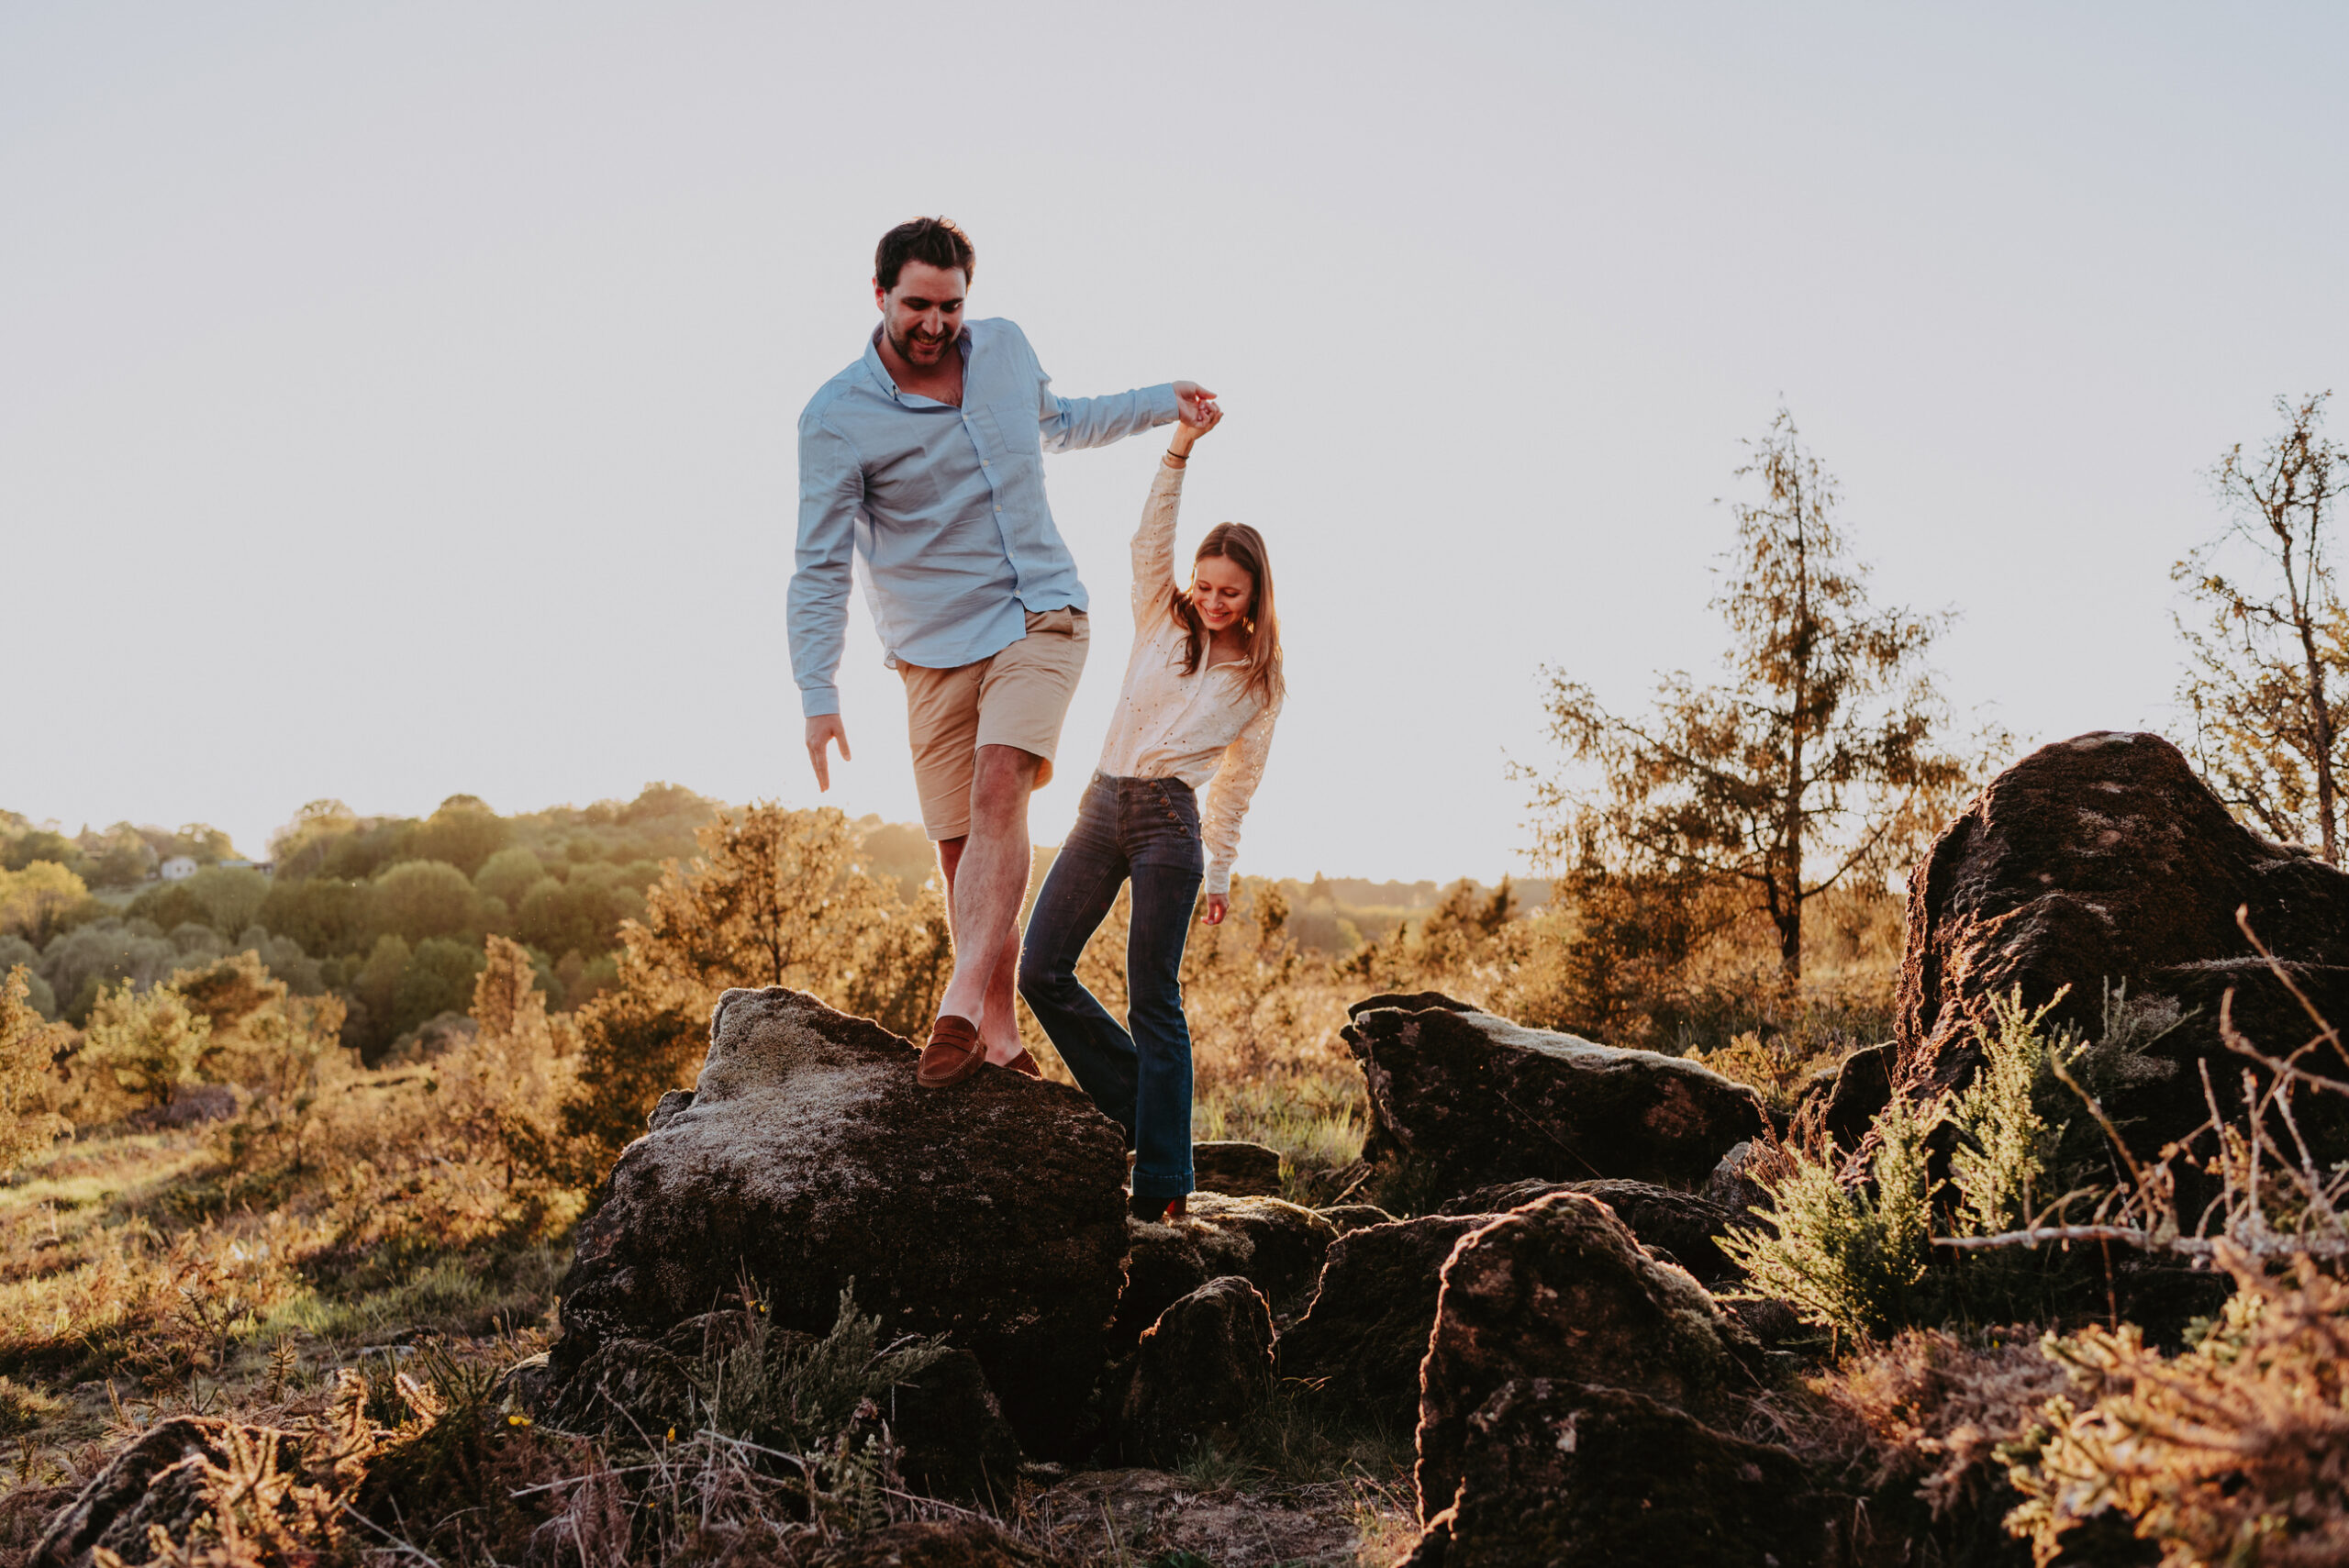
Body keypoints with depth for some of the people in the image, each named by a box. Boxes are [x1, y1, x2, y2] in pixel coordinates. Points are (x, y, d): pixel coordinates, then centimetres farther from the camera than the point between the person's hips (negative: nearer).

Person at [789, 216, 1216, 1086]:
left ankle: (961, 1004, -29)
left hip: (1039, 620, 1)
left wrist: (1158, 402, 22)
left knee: (998, 787, -23)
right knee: (961, 846, -1)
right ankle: (1000, 1033, 11)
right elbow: (821, 567, -8)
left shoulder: (1007, 347, 5)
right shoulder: (836, 417, -8)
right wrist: (818, 696, -15)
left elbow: (1054, 423, 28)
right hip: (936, 649, -1)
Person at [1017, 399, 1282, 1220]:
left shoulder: (1259, 682, 6)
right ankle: (1141, 1106, 15)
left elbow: (1237, 785, 12)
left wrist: (1221, 873, 12)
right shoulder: (1161, 622, 10)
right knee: (1042, 971, -1)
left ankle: (1161, 1184, -1)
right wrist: (1180, 449, -15)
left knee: (1153, 1002, -6)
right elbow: (1149, 543, -4)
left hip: (1170, 824, -4)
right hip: (1103, 806, 4)